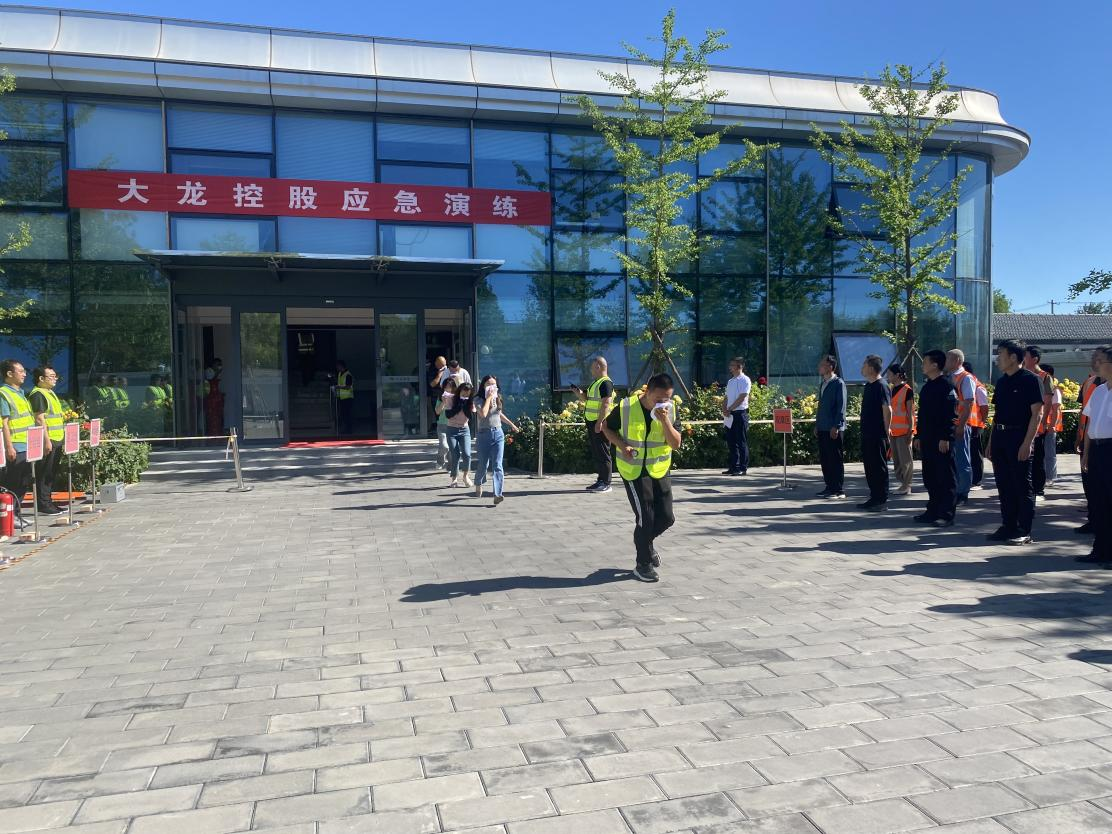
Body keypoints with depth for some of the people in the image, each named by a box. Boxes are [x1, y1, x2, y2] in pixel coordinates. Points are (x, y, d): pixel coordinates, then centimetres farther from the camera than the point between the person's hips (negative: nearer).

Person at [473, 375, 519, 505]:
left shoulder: (497, 398, 10)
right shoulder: (479, 399, -5)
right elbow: (483, 414, -23)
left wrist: (511, 424, 37)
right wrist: (488, 397, -15)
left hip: (498, 434, 3)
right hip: (484, 434, -3)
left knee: (497, 465, -8)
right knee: (483, 464, 6)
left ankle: (497, 495, -17)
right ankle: (478, 485, 37)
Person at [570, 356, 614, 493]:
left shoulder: (605, 383, -13)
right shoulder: (595, 383, 19)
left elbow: (606, 404, -21)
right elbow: (587, 398, 28)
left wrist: (599, 422, -26)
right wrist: (578, 392, 10)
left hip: (600, 423, -10)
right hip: (592, 422, 10)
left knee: (603, 453, -6)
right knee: (596, 453, 14)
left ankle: (606, 483, -3)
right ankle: (600, 480, 21)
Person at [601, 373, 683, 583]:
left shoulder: (669, 410, -6)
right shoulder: (626, 408, -15)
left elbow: (676, 444, -11)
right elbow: (607, 428, 1)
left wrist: (665, 420, -25)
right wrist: (622, 445, -16)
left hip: (660, 470, 4)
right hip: (634, 470, -4)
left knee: (666, 517, 5)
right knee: (645, 517, -7)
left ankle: (646, 541, 37)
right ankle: (643, 564, 13)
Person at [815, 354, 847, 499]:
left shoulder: (838, 383, -9)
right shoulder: (823, 383, 16)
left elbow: (841, 406, -13)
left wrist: (836, 426, -18)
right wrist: (817, 424, 16)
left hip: (834, 429, -8)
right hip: (823, 428, 8)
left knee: (836, 459, -3)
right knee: (824, 458, 10)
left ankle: (838, 490, 2)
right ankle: (829, 487, 19)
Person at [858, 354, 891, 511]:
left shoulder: (881, 386, -14)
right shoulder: (868, 385, 14)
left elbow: (887, 410, -17)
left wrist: (886, 431, -16)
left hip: (878, 435, -9)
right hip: (867, 433, 9)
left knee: (880, 467, -2)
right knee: (869, 466, 13)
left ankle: (882, 501, 4)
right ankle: (874, 498, 21)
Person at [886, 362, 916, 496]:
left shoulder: (907, 390, -8)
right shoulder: (891, 390, 14)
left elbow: (910, 412, -10)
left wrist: (910, 430, -14)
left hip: (904, 431, -8)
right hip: (893, 431, 8)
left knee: (906, 459, -2)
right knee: (896, 459, 10)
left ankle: (906, 486, 2)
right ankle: (902, 483, 18)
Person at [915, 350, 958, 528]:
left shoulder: (946, 385, -10)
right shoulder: (927, 386, 16)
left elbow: (950, 413, -15)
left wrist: (945, 438, -19)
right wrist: (919, 435, 18)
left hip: (941, 440, -9)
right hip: (927, 438, 9)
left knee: (946, 477, -2)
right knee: (930, 477, 12)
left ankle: (946, 514, 1)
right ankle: (933, 511, 20)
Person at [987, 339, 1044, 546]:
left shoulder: (1030, 379, -8)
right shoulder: (1001, 382, 14)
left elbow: (1037, 413, -12)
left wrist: (1028, 443, -18)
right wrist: (991, 441, 15)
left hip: (1019, 438, -7)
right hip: (1000, 437, 7)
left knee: (1022, 486, -1)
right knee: (1004, 485, 10)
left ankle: (1024, 532, 5)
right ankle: (1008, 527, 19)